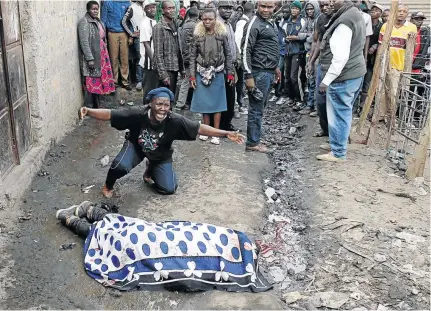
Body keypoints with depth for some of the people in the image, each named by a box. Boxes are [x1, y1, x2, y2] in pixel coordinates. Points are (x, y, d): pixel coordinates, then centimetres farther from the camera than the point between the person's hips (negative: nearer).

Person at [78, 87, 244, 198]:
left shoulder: (175, 121, -33)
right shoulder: (137, 114, -34)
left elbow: (199, 128, -29)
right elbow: (109, 114, -31)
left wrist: (226, 134, -35)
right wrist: (88, 111, -46)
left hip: (161, 154, 2)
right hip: (136, 146, -2)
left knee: (168, 188, -5)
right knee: (121, 166, -31)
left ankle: (151, 170, 29)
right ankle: (108, 186, 7)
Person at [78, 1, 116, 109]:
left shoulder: (98, 21, 14)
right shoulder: (84, 23, -13)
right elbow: (84, 42, -19)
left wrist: (105, 55, 18)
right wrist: (90, 59, -23)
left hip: (101, 56, 8)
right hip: (92, 58, -8)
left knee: (99, 82, 12)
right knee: (92, 83, -5)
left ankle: (97, 107, 22)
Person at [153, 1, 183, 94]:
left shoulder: (175, 25, 10)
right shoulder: (159, 27, -11)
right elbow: (158, 53, -15)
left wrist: (181, 68, 10)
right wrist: (163, 74, -19)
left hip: (175, 68, 7)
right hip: (166, 69, -7)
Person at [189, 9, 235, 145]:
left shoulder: (222, 34, -4)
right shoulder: (197, 35, -3)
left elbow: (228, 54, 2)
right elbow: (192, 56, 1)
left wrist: (230, 72, 0)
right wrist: (192, 75, -3)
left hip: (218, 73, -1)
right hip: (202, 73, 1)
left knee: (217, 102, 4)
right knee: (204, 102, 6)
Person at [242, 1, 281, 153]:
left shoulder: (271, 23, 15)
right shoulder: (254, 24, -13)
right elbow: (246, 50, -17)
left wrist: (275, 67, 23)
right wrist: (248, 76, -20)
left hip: (269, 72, 9)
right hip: (259, 72, -9)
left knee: (259, 107, 14)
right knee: (256, 109, -2)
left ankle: (255, 138, 24)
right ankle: (252, 143, 7)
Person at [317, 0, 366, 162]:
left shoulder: (344, 21, -21)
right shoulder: (355, 15, 12)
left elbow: (340, 57, -25)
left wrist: (326, 80, -19)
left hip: (343, 76, -10)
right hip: (354, 72, 10)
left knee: (338, 114, 0)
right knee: (343, 113, 19)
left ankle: (338, 153, 9)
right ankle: (337, 144, 32)